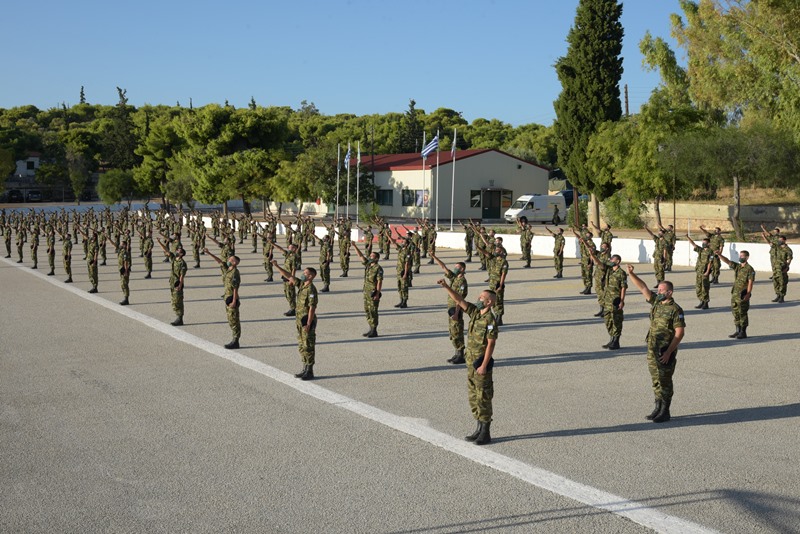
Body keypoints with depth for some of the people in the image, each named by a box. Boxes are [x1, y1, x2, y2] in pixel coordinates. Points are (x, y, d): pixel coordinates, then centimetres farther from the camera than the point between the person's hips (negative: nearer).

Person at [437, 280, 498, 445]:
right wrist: (446, 287, -6)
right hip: (471, 362, 9)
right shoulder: (475, 312, 6)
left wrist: (484, 365, -21)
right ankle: (480, 429, 22)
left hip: (481, 363, -9)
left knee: (483, 398, -2)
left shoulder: (490, 320, -17)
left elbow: (491, 344, -19)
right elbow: (459, 300, 6)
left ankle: (486, 433, 7)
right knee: (473, 397, 13)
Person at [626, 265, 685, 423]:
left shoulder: (676, 310, -14)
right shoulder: (655, 302, 6)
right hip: (652, 350, 7)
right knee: (656, 381, 14)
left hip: (666, 352, -7)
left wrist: (668, 352, -20)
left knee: (665, 382, 0)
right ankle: (658, 408, 24)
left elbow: (679, 333, -16)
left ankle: (665, 412, 8)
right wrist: (631, 274, -7)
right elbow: (643, 287, 6)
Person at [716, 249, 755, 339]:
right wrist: (719, 255, -12)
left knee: (742, 313, -3)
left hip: (743, 295, -8)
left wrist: (748, 294, -20)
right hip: (735, 294, 8)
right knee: (736, 312, 12)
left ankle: (743, 333, 4)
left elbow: (750, 283, -14)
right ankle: (738, 331, 21)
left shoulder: (749, 269, -10)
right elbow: (727, 261, 4)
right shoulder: (737, 266, 11)